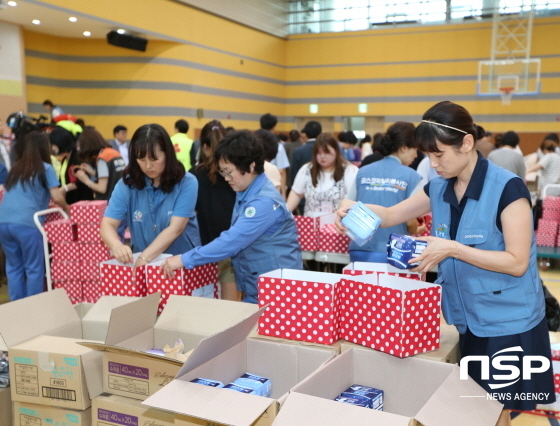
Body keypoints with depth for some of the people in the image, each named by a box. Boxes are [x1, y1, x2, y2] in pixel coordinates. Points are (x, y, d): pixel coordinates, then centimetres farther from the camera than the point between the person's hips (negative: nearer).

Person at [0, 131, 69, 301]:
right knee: (34, 269, 6)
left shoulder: (15, 168, 21)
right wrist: (67, 210, 17)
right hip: (27, 224, -5)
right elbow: (57, 198, -2)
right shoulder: (45, 169, 4)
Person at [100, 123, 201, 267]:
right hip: (140, 259, 2)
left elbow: (175, 229, -17)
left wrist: (144, 258, -27)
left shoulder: (186, 183, -10)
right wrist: (116, 246, -29)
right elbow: (107, 224, -8)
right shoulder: (127, 184, -3)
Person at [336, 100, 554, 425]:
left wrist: (452, 249, -27)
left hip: (507, 323, -6)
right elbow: (392, 215, 8)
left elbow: (517, 263, -20)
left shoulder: (507, 188, -18)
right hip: (466, 321, 6)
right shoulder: (440, 188, 2)